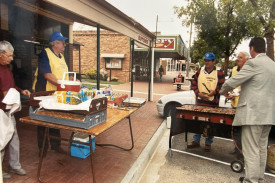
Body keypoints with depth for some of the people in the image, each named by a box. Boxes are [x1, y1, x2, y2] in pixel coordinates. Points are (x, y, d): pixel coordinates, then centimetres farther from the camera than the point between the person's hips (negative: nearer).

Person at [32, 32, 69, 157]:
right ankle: (43, 147, 20)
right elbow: (47, 75, -21)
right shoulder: (45, 54, -12)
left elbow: (64, 74, 18)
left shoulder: (61, 56, 14)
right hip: (45, 92, -7)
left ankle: (55, 145, 28)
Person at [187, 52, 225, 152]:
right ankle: (196, 141, 21)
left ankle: (208, 143, 20)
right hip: (199, 102, 3)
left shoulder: (219, 73, 0)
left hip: (212, 103, -2)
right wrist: (199, 94, -11)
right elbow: (194, 84, 6)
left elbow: (221, 87, -4)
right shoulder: (199, 71, 8)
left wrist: (210, 94, -19)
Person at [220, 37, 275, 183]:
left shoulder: (253, 63, -12)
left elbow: (232, 82, -15)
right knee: (261, 148, 17)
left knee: (251, 150, -3)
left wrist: (222, 91, 5)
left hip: (253, 113, -9)